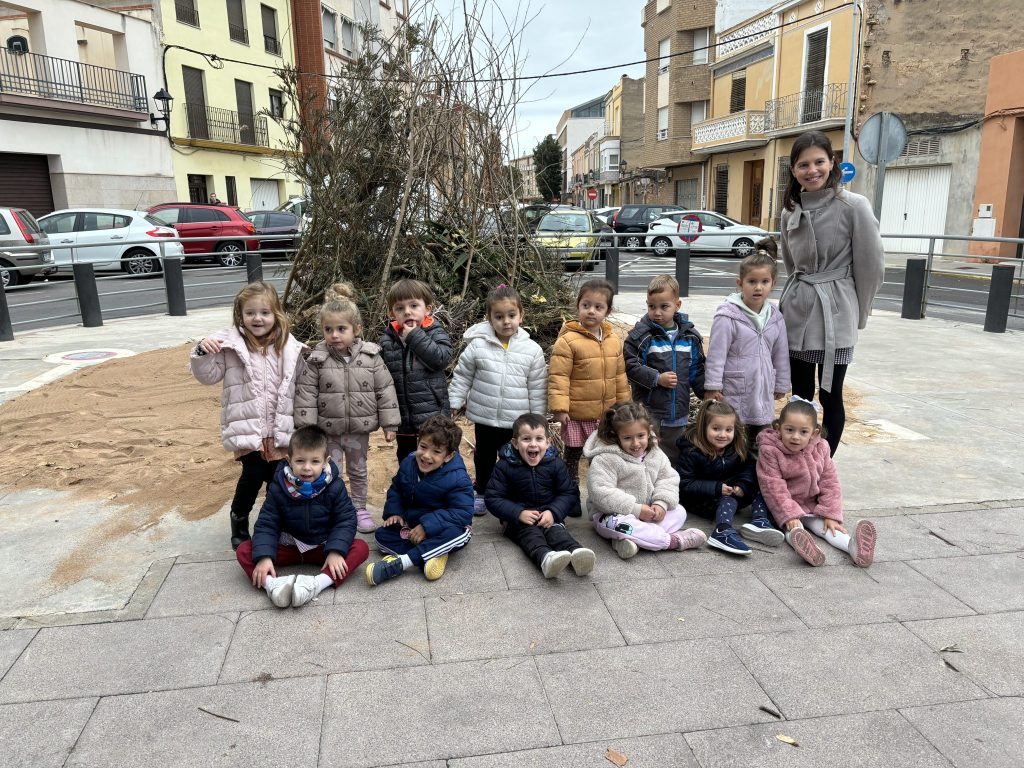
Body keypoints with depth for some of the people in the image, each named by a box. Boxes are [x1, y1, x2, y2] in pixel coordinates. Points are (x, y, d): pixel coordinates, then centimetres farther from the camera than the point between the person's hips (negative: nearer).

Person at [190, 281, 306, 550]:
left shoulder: (289, 347, 3)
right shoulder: (230, 344, -4)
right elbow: (208, 375, -1)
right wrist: (203, 353, -17)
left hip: (280, 427, 3)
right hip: (247, 427, -2)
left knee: (278, 475, 7)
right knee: (253, 474, -4)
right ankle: (239, 520, 23)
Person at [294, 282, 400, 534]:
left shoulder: (371, 357, -9)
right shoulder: (316, 360, -10)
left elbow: (385, 391, -5)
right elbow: (305, 396, -8)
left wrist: (389, 424, -5)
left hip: (359, 429, 1)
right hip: (328, 431, -1)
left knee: (358, 471, 18)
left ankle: (359, 508, 35)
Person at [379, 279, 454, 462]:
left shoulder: (435, 333, -5)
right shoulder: (387, 340, 1)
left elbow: (442, 358, -23)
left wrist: (415, 337, -20)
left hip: (432, 419, -3)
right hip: (403, 420, 3)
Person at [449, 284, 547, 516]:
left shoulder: (532, 350, -8)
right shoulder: (477, 346, -9)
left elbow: (537, 389, -2)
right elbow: (462, 377, 2)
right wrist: (453, 404, 0)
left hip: (516, 421, -1)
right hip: (484, 418, 1)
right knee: (484, 457, 19)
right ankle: (482, 494, 40)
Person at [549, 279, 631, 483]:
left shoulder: (614, 340, 4)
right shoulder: (568, 341, -14)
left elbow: (620, 375, 12)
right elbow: (558, 376, -15)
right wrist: (559, 407, -20)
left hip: (606, 414, 5)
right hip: (577, 415, -5)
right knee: (572, 456, 11)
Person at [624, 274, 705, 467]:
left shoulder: (690, 336, 5)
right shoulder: (641, 335, -9)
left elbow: (697, 371, 10)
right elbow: (630, 366, -12)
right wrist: (657, 378, -18)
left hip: (678, 413, 5)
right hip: (649, 412, -4)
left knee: (674, 458, 17)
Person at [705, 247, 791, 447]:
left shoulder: (775, 318, 4)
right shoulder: (728, 317, -13)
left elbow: (781, 354, 13)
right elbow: (716, 354, -12)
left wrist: (781, 385, 18)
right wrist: (713, 387, -12)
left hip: (763, 393, 6)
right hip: (733, 393, -5)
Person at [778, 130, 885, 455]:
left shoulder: (854, 206, -11)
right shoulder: (791, 211, 6)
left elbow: (872, 265, -6)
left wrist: (858, 313, 2)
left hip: (834, 314, -5)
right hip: (796, 310, 5)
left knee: (830, 397, 4)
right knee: (800, 395, 12)